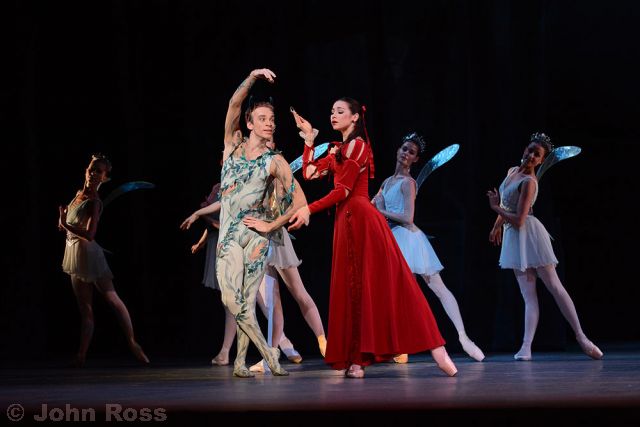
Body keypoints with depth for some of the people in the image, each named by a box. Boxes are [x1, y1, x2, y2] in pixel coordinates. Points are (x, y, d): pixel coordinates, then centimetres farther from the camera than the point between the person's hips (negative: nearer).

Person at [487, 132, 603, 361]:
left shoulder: (529, 182, -16)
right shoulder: (512, 171, 10)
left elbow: (518, 220, -21)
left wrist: (495, 207, -7)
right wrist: (497, 226, 35)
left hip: (529, 235, -8)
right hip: (514, 239, 8)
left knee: (555, 287, -5)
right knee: (529, 296, 1)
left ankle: (581, 337, -1)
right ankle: (526, 347, -7)